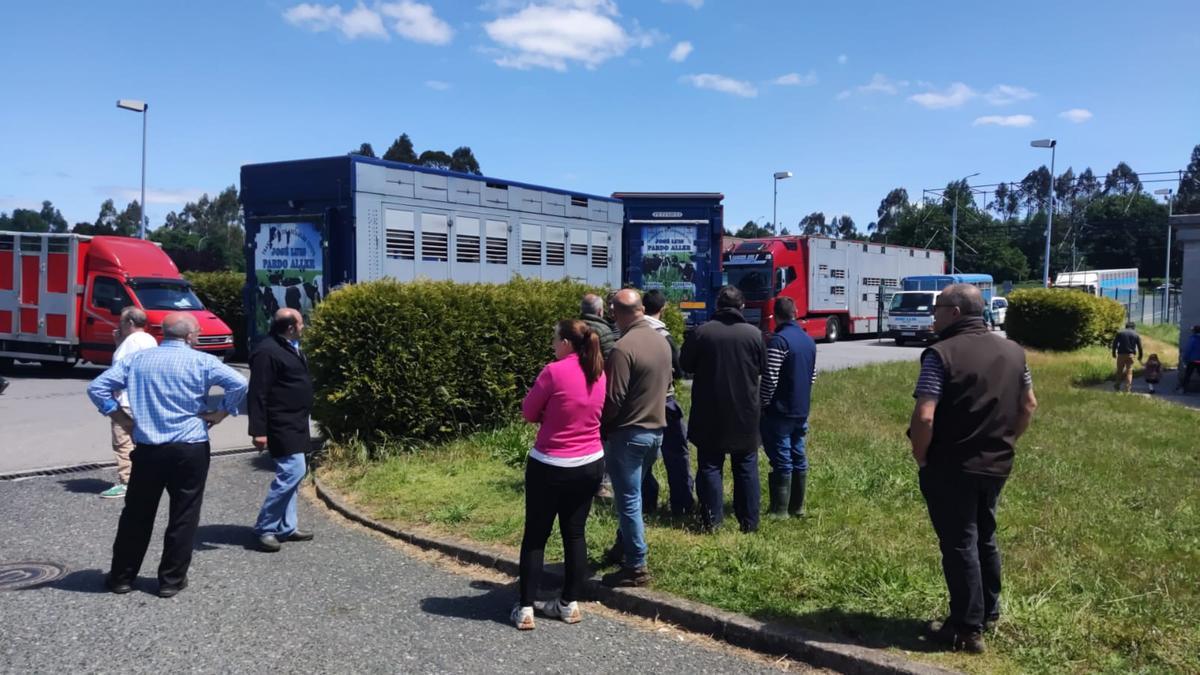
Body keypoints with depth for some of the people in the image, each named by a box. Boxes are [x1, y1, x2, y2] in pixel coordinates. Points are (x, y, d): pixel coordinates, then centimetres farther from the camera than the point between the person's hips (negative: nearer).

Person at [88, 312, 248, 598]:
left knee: (136, 515, 15)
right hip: (190, 449, -3)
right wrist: (222, 413, -4)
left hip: (147, 449, 3)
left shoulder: (137, 359, 7)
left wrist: (118, 414, 9)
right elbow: (239, 384, -16)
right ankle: (171, 580, 12)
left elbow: (97, 387, 5)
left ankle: (122, 577, 24)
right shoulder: (201, 361, -5)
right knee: (183, 517, 7)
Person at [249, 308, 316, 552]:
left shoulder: (291, 348, 13)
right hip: (281, 426, -11)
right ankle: (264, 528, -2)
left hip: (294, 424, 11)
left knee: (290, 474, 14)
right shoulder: (267, 352, -18)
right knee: (292, 471, -12)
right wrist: (259, 430, -22)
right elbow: (258, 394, -20)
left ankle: (286, 527, 24)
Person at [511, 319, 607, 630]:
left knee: (535, 536, 6)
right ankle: (570, 603, 19)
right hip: (590, 464, 6)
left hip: (550, 466, -5)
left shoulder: (554, 371, -18)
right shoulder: (599, 374, 2)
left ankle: (525, 608, 8)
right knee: (575, 533, 14)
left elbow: (528, 413, -7)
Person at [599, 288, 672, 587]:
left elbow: (613, 399, -20)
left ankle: (636, 567, 6)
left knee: (628, 499, 1)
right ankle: (625, 543, 37)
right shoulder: (661, 341, 4)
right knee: (632, 493, 23)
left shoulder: (623, 348, -21)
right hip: (656, 429, 8)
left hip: (628, 433, -8)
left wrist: (600, 429, -4)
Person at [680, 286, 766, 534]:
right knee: (746, 467, 12)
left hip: (709, 412, -1)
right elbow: (762, 369, 5)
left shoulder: (701, 333, -10)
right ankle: (749, 521, 14)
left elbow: (685, 364, 3)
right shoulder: (754, 334, -7)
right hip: (745, 412, 1)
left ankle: (712, 520, 8)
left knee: (710, 466, 8)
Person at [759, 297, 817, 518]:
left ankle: (780, 510, 2)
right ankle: (797, 506, 22)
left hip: (779, 411, -8)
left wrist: (761, 404, -9)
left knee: (781, 460, -3)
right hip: (802, 410, 8)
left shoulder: (778, 341, -17)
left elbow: (770, 379, -20)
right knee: (799, 457, 13)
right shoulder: (809, 340, 9)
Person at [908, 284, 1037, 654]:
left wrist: (921, 457, -10)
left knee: (959, 544, 3)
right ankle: (988, 611, 36)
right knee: (985, 537, 22)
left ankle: (967, 629, 10)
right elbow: (1029, 406, 13)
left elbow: (924, 417, -25)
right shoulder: (1012, 351, 5)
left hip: (951, 467, -7)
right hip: (996, 465, 7)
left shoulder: (942, 353, -18)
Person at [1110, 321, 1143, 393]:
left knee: (1119, 371, 12)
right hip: (1130, 355, 0)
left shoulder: (1120, 333, 5)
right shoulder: (1136, 335, 6)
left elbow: (1114, 343, 0)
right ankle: (1128, 389, 0)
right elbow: (1140, 347, 5)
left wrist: (1114, 353, 8)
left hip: (1121, 355, 0)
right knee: (1129, 372, 4)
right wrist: (1140, 357, 13)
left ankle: (1117, 386, 20)